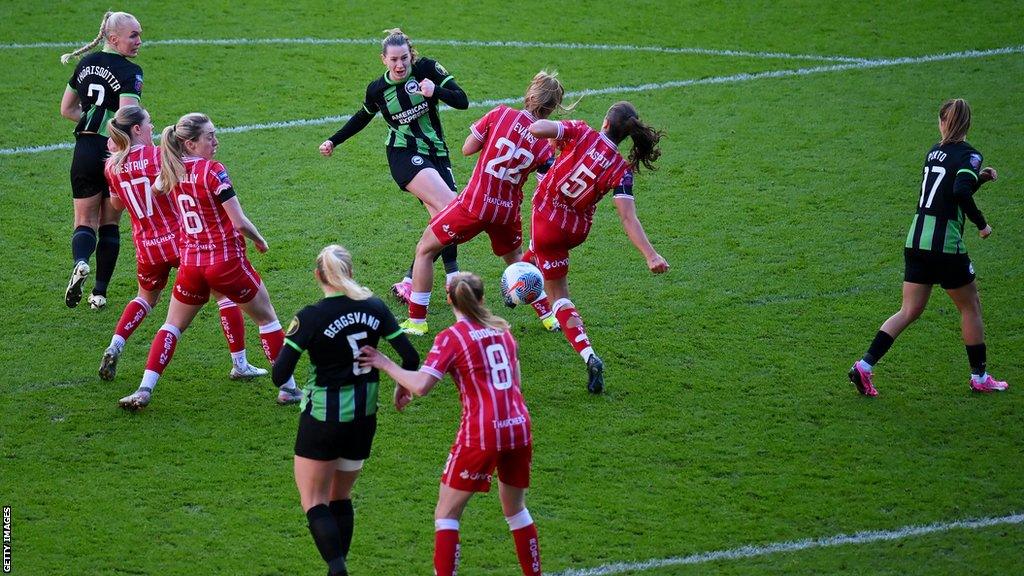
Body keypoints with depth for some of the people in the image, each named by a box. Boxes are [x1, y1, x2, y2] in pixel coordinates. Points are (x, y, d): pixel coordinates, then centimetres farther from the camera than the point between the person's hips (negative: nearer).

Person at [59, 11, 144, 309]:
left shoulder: (86, 64, 8)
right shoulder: (130, 72, -12)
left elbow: (66, 109, 15)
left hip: (85, 151, 4)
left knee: (85, 222, 11)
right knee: (110, 225, 12)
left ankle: (80, 262, -22)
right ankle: (99, 293, 11)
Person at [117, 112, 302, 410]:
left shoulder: (170, 172, 0)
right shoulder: (213, 171, -17)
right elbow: (239, 222, -18)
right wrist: (259, 240, 0)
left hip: (191, 266, 5)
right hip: (228, 262, -5)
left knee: (172, 327, 19)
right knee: (267, 319, 15)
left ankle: (144, 390, 5)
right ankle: (288, 388, 17)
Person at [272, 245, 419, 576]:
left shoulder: (310, 318, -15)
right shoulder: (375, 308, -3)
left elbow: (279, 376, -17)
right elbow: (411, 358, -4)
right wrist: (403, 387, 16)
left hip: (322, 421, -5)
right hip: (364, 419, 5)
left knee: (315, 502, 3)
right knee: (340, 497, 21)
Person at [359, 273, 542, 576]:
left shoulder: (451, 337, -7)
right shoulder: (502, 329, 11)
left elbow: (421, 386, -17)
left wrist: (385, 364, -6)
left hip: (480, 435, -6)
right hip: (518, 427, 6)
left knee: (446, 514, 5)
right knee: (515, 509, 22)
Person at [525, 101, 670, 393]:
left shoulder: (581, 133, -20)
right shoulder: (621, 170, -14)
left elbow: (536, 128, -30)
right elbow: (628, 218, -23)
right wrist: (651, 255, -25)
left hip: (546, 220, -2)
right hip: (577, 232, 2)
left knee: (559, 296, 5)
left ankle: (589, 356, -10)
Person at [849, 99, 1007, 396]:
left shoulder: (935, 152, 13)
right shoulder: (968, 156, -10)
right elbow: (960, 193, -26)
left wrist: (978, 179, 18)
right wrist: (982, 224, -15)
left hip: (916, 239, 6)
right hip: (945, 243, -6)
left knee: (909, 311, 9)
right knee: (971, 307, 12)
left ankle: (864, 366, -3)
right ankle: (979, 377, 20)